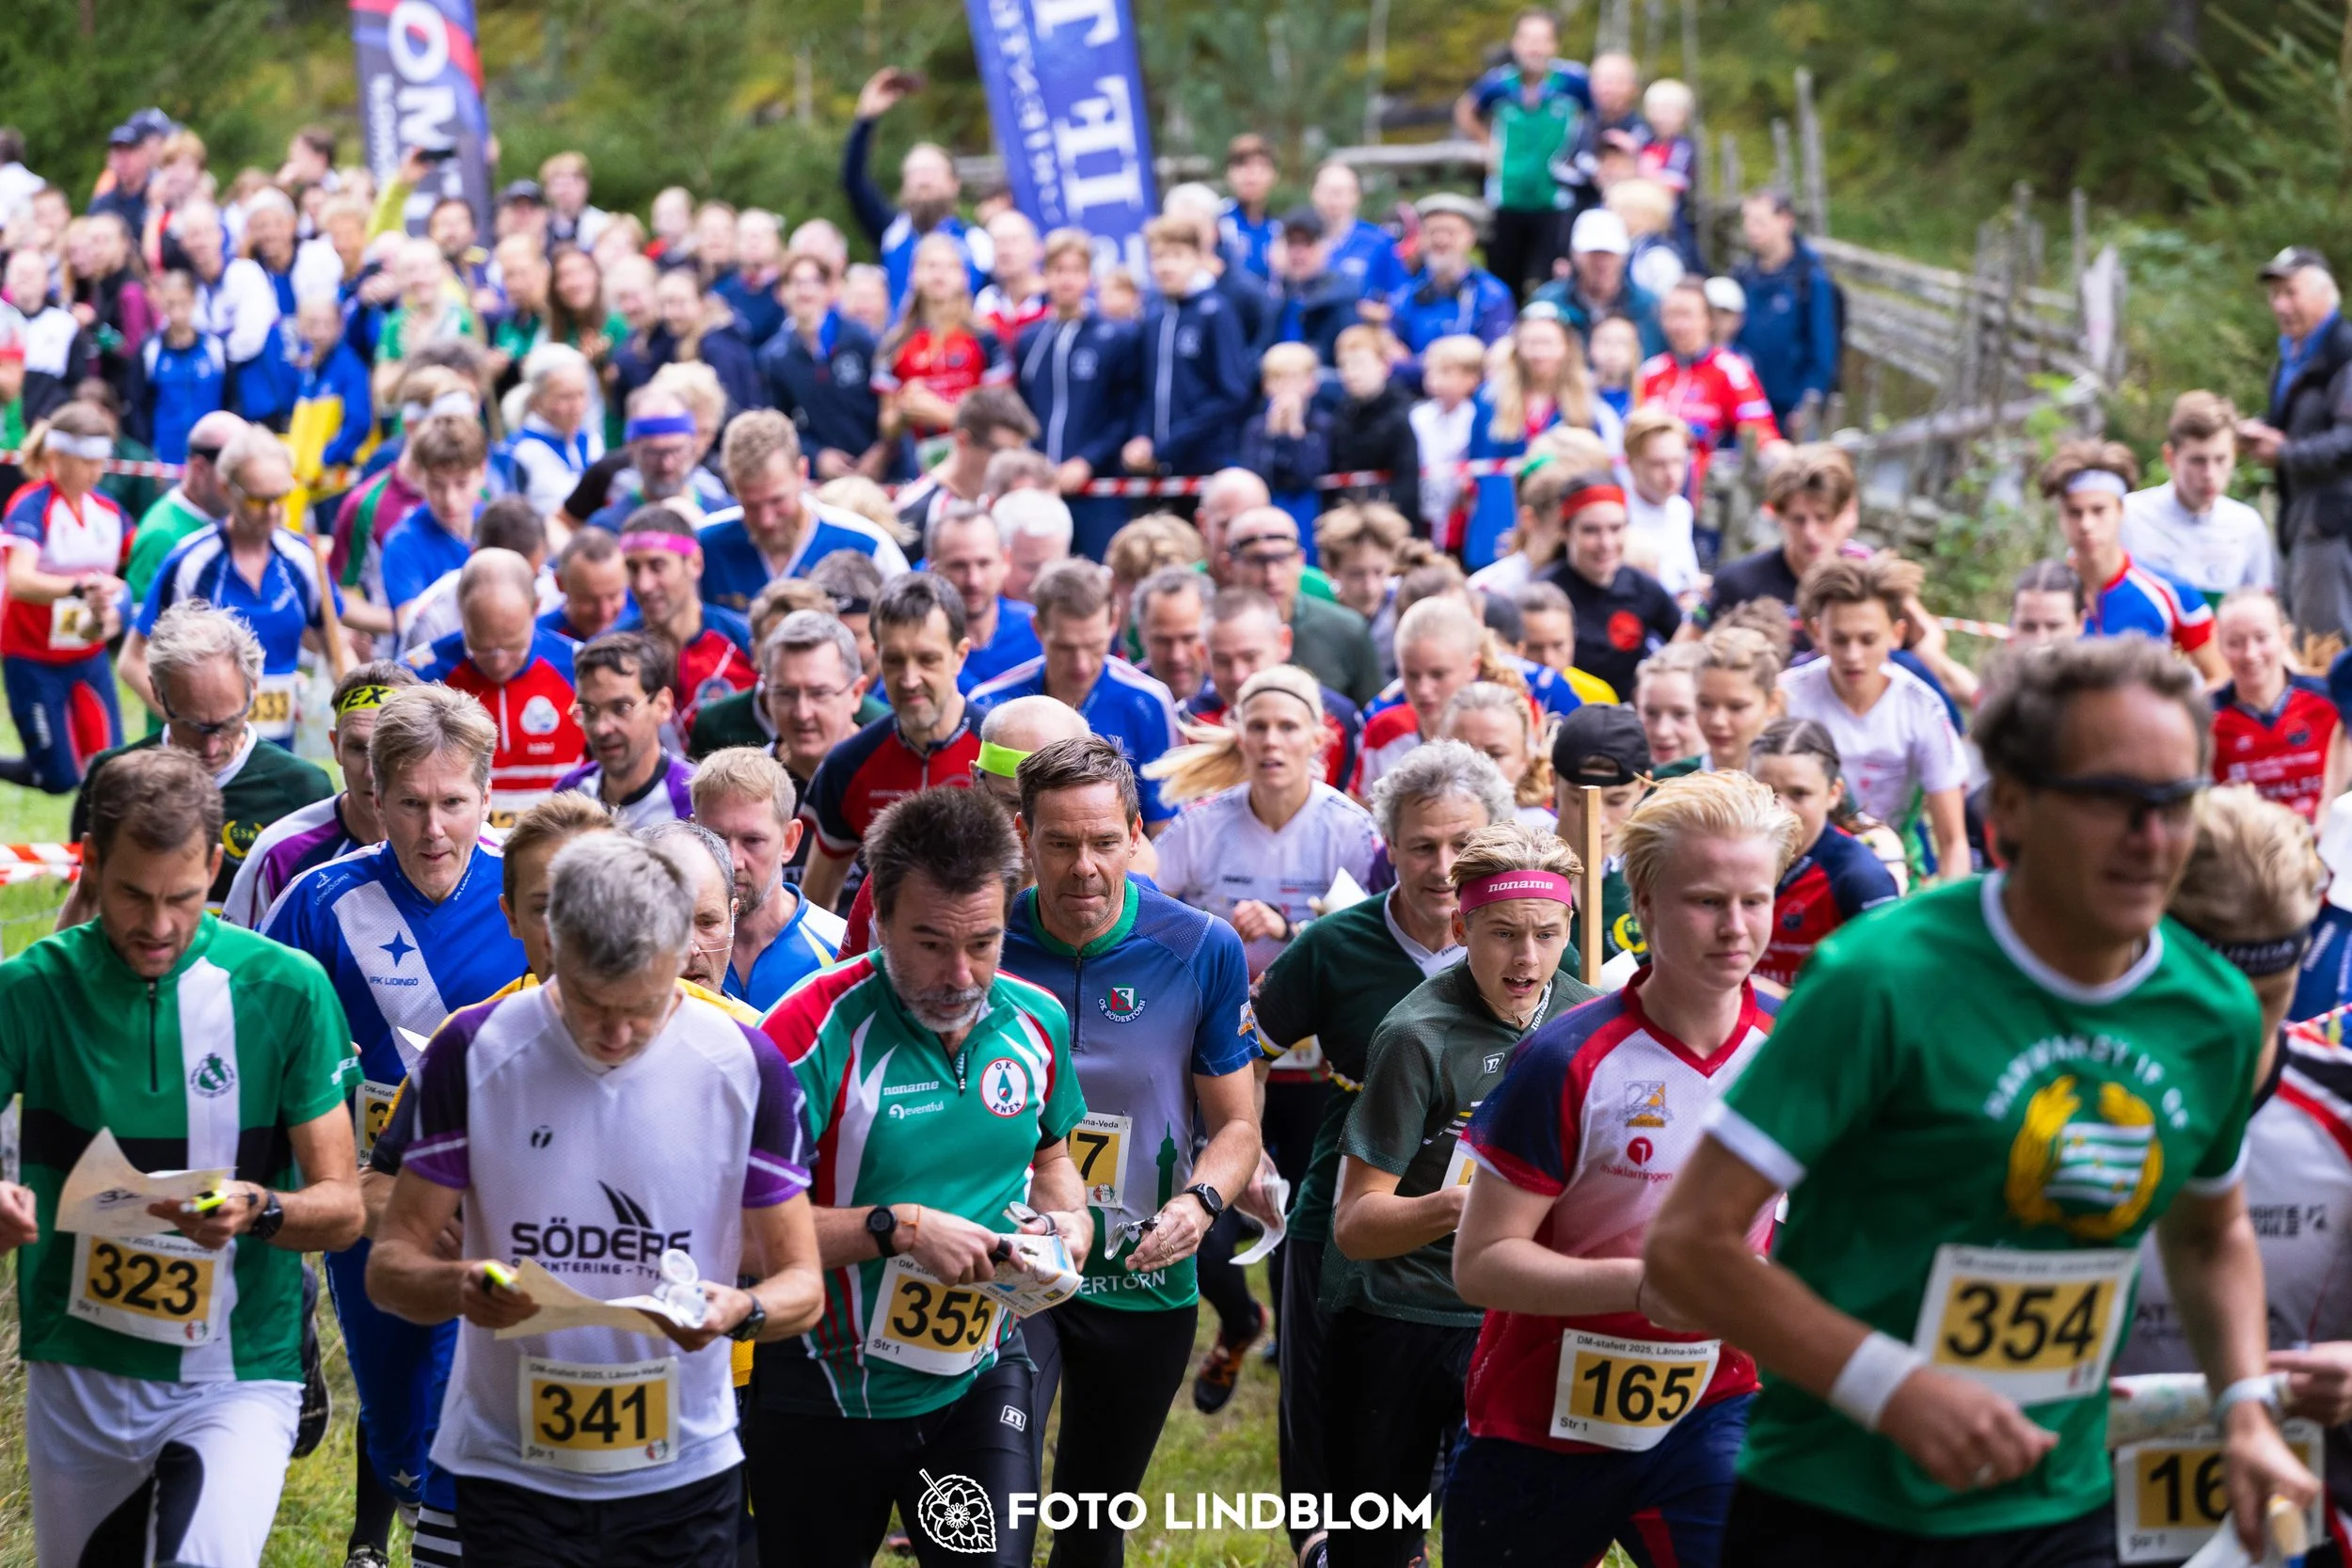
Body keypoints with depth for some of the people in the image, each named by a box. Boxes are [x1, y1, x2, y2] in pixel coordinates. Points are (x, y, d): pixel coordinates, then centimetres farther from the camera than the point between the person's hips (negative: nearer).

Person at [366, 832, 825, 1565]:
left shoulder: (746, 1068, -6)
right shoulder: (475, 1054, -7)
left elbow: (802, 1283, 0)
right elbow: (391, 1263, -3)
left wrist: (743, 1310, -24)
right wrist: (456, 1286, -27)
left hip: (681, 1470, 1)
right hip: (507, 1470, -1)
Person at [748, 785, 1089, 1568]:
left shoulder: (1035, 1019, -2)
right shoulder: (814, 1033, -21)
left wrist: (1066, 1217, -2)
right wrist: (899, 1229, -28)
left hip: (980, 1379, 3)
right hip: (827, 1397, -3)